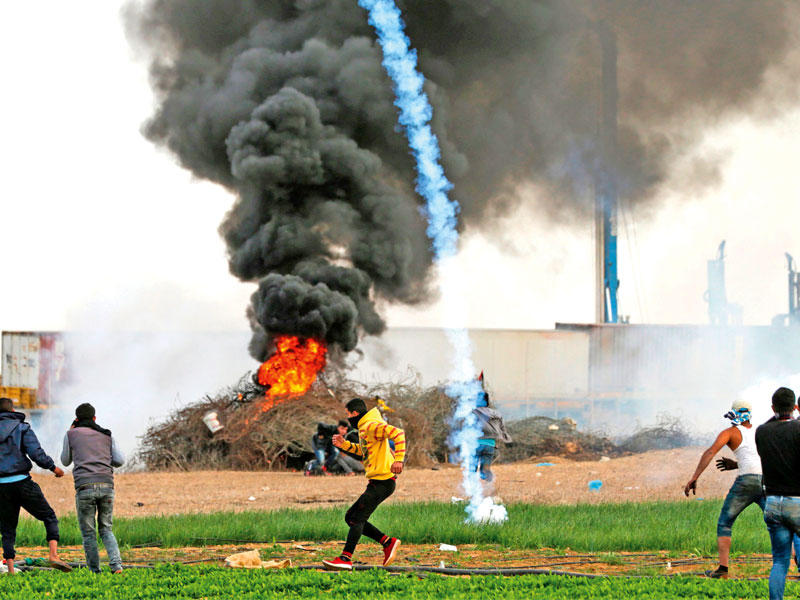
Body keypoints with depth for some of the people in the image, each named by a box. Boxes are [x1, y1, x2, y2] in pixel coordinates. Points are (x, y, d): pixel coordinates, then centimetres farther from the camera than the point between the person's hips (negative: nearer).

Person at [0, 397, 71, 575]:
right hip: (21, 482, -3)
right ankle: (54, 555, -10)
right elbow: (36, 453, -9)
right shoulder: (21, 428, 1)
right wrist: (53, 467, 5)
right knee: (49, 517, 9)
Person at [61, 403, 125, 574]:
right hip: (107, 485, 3)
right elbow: (120, 461, 13)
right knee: (106, 529, 13)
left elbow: (65, 461, 23)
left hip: (85, 485, -3)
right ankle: (116, 564, -8)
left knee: (88, 532, 8)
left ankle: (95, 571, 4)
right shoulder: (107, 435, 17)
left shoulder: (72, 435, 10)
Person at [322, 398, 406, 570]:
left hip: (383, 481, -11)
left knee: (357, 518, -14)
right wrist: (344, 444, 16)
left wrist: (398, 459, -38)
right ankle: (388, 542, 10)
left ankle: (346, 558, -16)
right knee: (350, 517, 11)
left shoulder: (372, 426, -15)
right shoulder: (364, 428, 17)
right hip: (376, 483, 11)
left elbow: (398, 433, -28)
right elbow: (362, 450, 32)